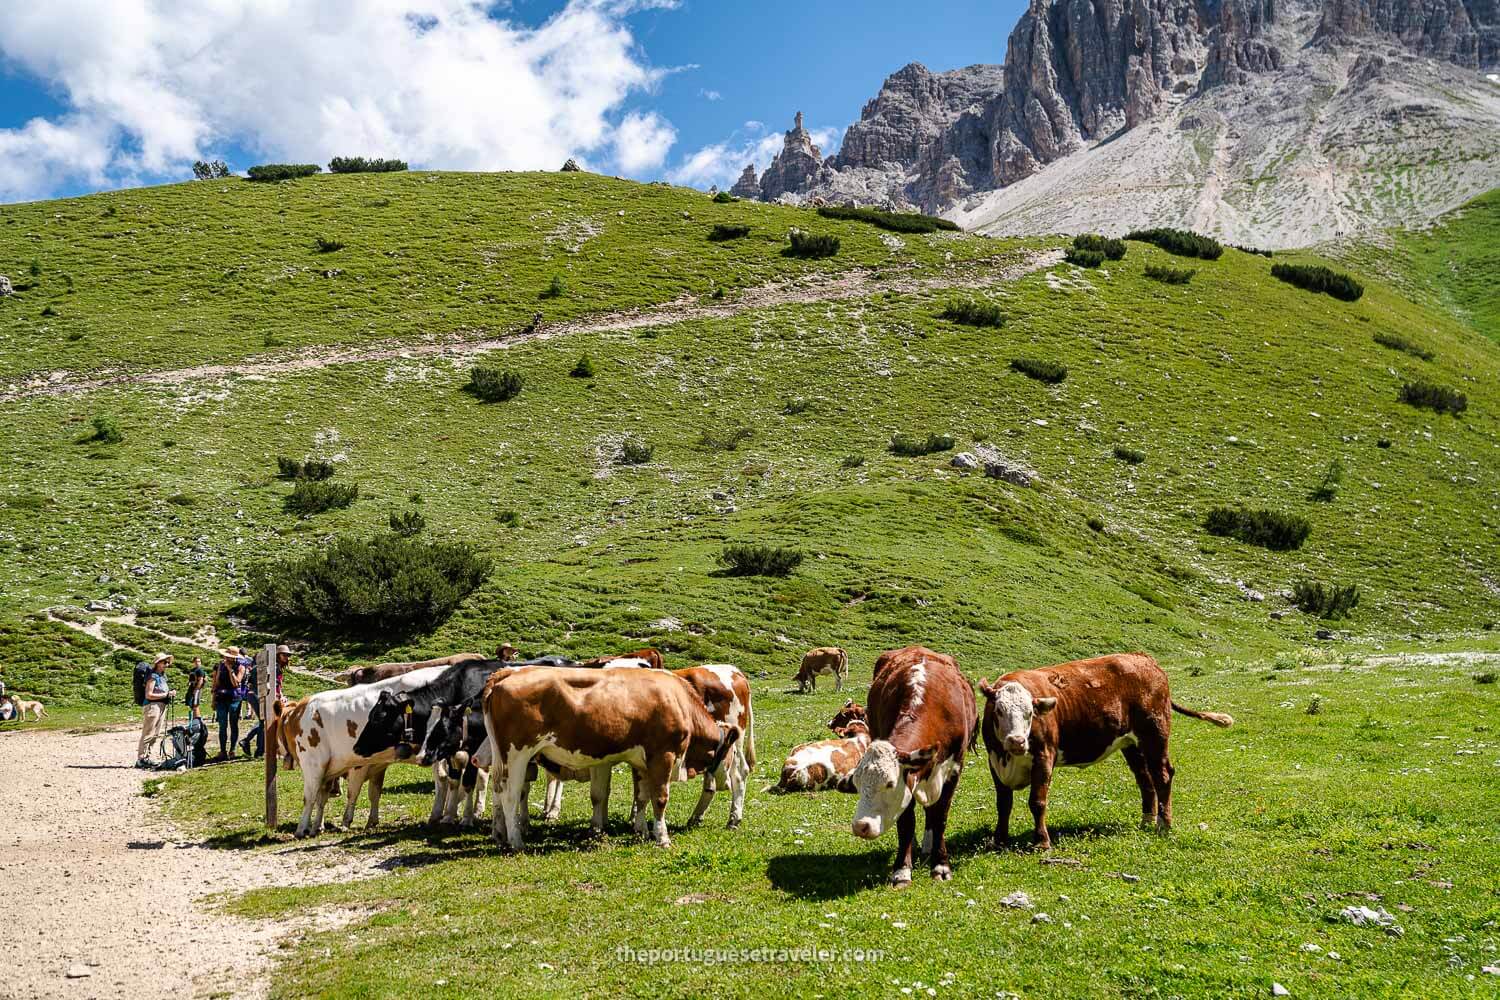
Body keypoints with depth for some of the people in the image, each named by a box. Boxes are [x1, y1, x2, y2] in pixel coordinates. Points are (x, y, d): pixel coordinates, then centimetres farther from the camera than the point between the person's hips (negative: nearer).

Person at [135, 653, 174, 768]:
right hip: (152, 706, -9)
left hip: (162, 707, 9)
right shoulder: (153, 676, -9)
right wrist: (165, 695, -16)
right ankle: (140, 759, -6)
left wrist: (169, 694, 9)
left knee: (156, 735, 11)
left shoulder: (163, 676, 17)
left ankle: (146, 758, 16)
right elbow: (148, 695, -16)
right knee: (148, 734, -8)